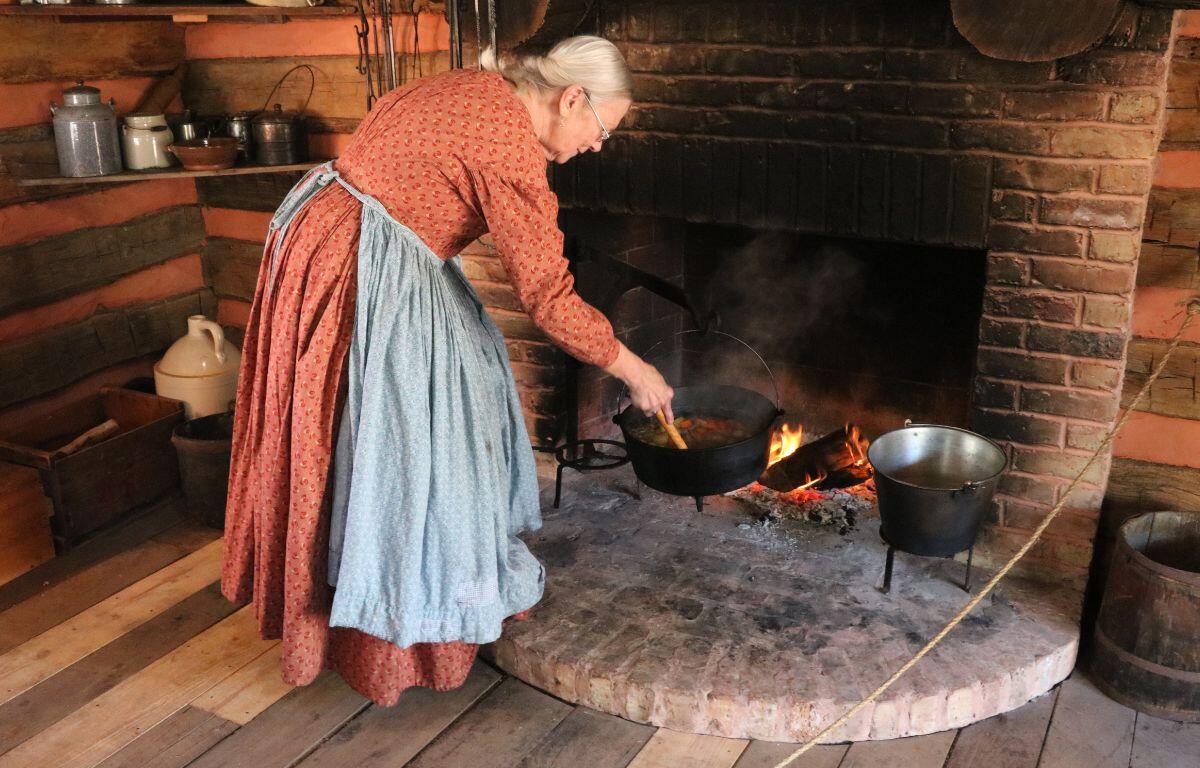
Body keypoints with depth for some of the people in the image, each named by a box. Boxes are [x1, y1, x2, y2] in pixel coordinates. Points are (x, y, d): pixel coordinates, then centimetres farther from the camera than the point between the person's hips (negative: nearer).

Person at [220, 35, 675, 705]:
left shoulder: (476, 89, 7)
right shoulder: (513, 147, -20)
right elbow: (550, 299, -22)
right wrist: (634, 371, -11)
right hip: (360, 270, -10)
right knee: (392, 433, 0)